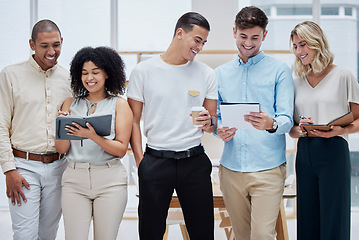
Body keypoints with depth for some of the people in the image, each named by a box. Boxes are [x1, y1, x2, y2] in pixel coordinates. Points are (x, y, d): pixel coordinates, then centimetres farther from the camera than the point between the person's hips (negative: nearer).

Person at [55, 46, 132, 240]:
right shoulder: (71, 103, 10)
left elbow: (121, 149, -5)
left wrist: (93, 136, -19)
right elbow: (61, 149, 8)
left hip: (109, 180, -2)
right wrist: (63, 127, -11)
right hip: (74, 179, 2)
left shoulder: (119, 104, 2)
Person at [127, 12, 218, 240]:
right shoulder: (144, 71, 0)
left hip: (195, 161, 2)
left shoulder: (207, 74, 7)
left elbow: (213, 123, 12)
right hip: (156, 160, -2)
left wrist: (209, 122, -12)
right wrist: (140, 160, -5)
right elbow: (133, 120, 3)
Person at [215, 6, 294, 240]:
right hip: (231, 168, 4)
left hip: (268, 169, -4)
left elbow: (286, 119, -7)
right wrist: (220, 130, -8)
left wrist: (271, 124, -30)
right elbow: (215, 117, 15)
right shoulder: (221, 73, 13)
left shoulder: (279, 70, 1)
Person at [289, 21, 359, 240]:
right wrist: (300, 130, -7)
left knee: (333, 222, -3)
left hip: (334, 152, -4)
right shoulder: (297, 82, 13)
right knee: (307, 222, 6)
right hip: (304, 154, 4)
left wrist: (340, 130, -17)